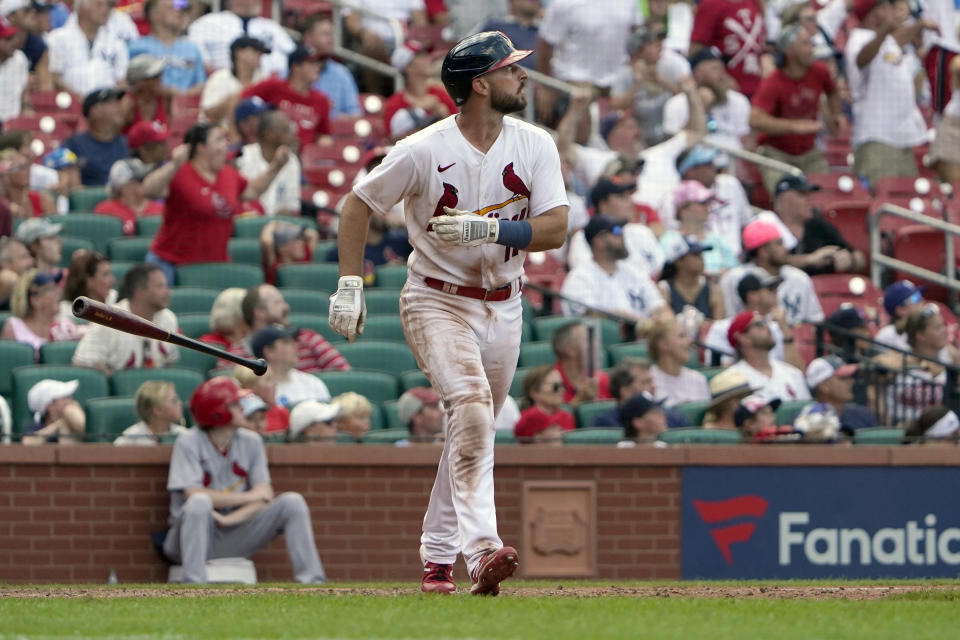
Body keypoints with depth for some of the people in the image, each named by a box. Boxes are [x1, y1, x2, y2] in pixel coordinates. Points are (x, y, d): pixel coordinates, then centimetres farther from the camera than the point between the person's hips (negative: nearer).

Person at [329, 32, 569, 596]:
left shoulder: (535, 147, -4)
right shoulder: (425, 151, -15)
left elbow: (555, 230, -12)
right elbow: (358, 205, -3)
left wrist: (489, 228, -27)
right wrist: (350, 285, -10)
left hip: (503, 309, 5)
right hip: (436, 301, -5)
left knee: (475, 432, 12)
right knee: (471, 405, -26)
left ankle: (438, 556, 26)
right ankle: (482, 550, -36)